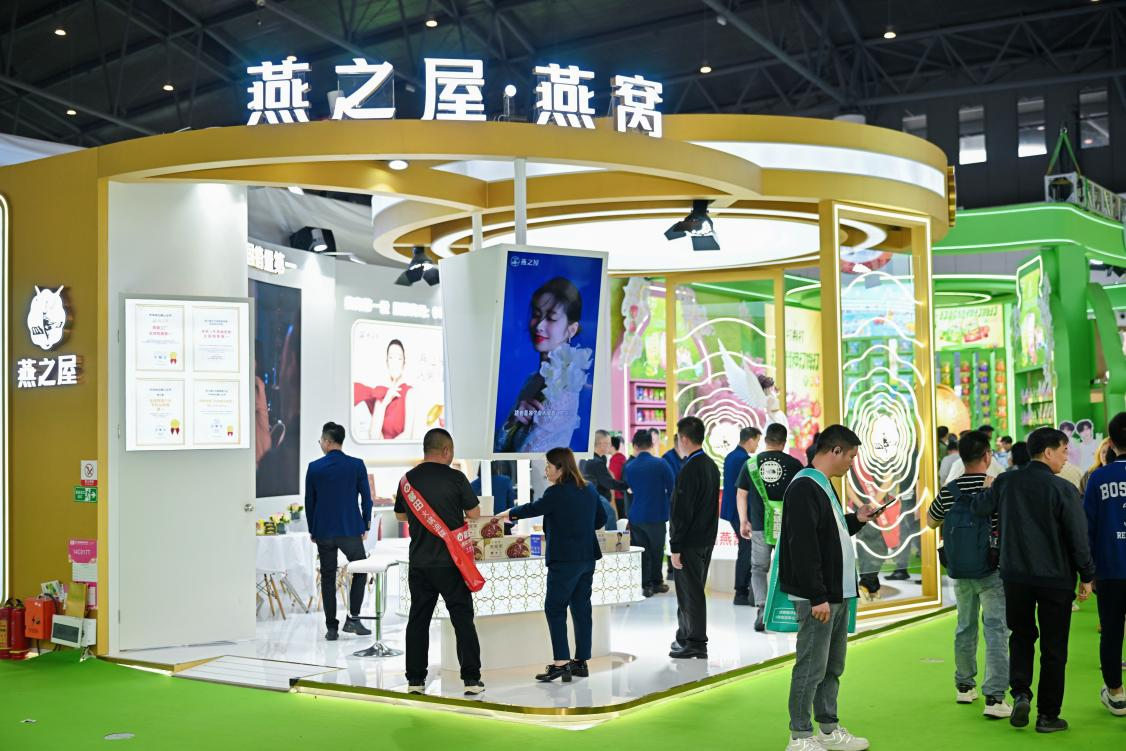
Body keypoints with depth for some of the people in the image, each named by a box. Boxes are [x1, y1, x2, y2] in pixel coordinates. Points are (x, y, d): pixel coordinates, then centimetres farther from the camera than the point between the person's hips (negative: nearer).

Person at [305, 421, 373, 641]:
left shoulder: (314, 467, -2)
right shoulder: (357, 465, -4)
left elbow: (309, 502, 4)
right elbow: (366, 498, -2)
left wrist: (312, 531, 15)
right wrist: (365, 526, 10)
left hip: (323, 532, 1)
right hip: (351, 530, -1)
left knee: (328, 578, 8)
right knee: (360, 571, 16)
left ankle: (331, 628, 8)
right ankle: (353, 618, 6)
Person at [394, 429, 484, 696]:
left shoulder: (408, 479, 2)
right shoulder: (455, 478, -10)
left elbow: (400, 515, 16)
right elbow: (474, 513, -1)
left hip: (419, 561, 3)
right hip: (451, 562, -3)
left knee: (418, 620, 10)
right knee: (463, 619, 4)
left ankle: (415, 680, 12)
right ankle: (471, 679, 4)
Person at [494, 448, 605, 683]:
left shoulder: (556, 493, -14)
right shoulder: (588, 491, 9)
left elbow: (533, 509, -2)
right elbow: (601, 519, 18)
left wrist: (510, 513, 14)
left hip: (565, 560, -8)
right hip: (587, 558, 8)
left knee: (554, 609, -2)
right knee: (582, 609, 11)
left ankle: (561, 663, -6)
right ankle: (581, 661, 15)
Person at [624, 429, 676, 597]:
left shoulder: (629, 467, -3)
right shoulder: (660, 464, -11)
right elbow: (672, 488, -5)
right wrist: (668, 507, 12)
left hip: (636, 516, 2)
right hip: (657, 515, -2)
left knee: (642, 552, 11)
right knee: (657, 551, 14)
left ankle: (646, 584, 9)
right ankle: (656, 582, 25)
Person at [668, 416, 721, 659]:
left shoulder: (689, 471, -20)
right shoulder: (711, 466, 10)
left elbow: (682, 512, -21)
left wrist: (675, 548, -16)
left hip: (690, 543, -9)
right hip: (707, 539, 9)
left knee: (690, 593, -1)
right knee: (693, 591, 17)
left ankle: (695, 644, 6)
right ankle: (686, 637, 27)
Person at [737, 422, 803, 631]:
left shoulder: (751, 463, 3)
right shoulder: (793, 464, -2)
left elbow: (741, 494, 8)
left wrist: (743, 522, 16)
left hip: (759, 526, 1)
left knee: (758, 568, 11)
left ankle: (762, 608, -8)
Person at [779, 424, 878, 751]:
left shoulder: (824, 486, 16)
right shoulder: (804, 487, -16)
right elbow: (803, 546, -22)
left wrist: (855, 519, 9)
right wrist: (818, 597, -23)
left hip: (838, 595, 10)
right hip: (816, 598, -10)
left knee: (833, 666, 16)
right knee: (811, 667, -3)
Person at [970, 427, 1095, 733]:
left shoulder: (1005, 483, -2)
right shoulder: (1063, 489, -13)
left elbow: (979, 507, 11)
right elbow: (1079, 537, -10)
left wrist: (986, 489, 30)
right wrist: (1087, 576, 0)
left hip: (1015, 575, 3)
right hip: (1056, 578, -3)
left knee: (1021, 636, 20)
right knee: (1053, 647, 8)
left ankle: (1020, 693, 1)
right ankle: (1048, 715, 12)